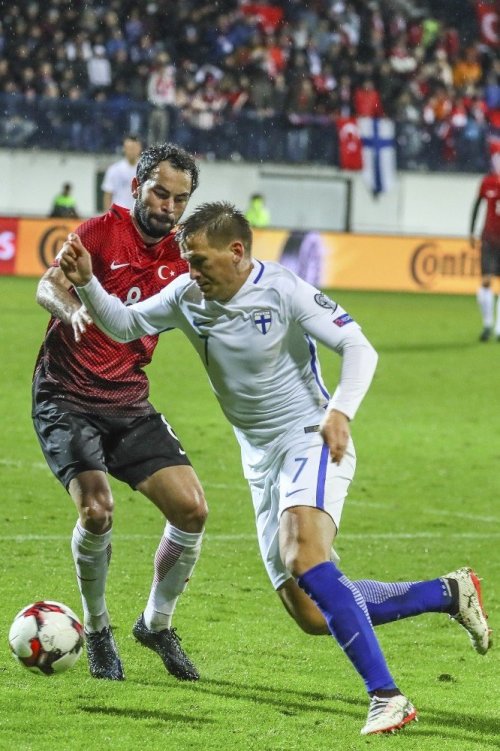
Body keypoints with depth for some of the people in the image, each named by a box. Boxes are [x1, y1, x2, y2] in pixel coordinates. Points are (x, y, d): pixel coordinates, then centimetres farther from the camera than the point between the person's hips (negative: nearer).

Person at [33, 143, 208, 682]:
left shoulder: (178, 255, 4)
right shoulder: (102, 232, -11)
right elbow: (48, 287, -25)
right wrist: (72, 309, -48)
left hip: (129, 402, 5)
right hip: (66, 397, -5)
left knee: (192, 510, -6)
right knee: (97, 509, -24)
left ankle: (157, 623, 17)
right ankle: (96, 632, 1)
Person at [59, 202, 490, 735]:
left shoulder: (282, 291, -15)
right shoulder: (188, 297, 3)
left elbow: (358, 347, -15)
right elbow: (123, 325, 11)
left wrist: (341, 411, -30)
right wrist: (86, 282, -7)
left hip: (311, 440, -7)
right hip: (262, 461, 7)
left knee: (304, 557, -34)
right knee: (312, 615, 2)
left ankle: (386, 698, -34)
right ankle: (449, 594, 20)